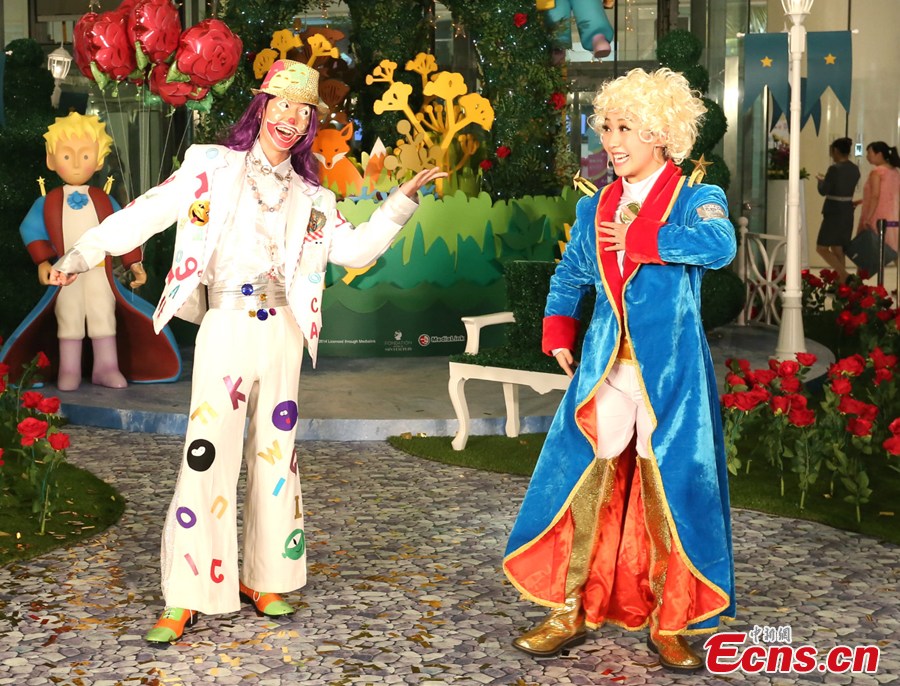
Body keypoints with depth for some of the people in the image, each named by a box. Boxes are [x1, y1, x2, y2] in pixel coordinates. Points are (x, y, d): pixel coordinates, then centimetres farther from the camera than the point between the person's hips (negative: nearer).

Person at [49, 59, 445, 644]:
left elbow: (354, 248, 6)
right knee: (207, 455, -8)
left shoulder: (308, 196, 14)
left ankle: (263, 578, 21)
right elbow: (147, 214, -1)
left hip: (282, 333, 4)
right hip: (226, 328, -4)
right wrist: (83, 254, -6)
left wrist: (403, 200, 0)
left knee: (275, 453, 8)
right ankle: (186, 598, -1)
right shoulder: (214, 168, 4)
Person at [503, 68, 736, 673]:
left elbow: (720, 244, -23)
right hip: (605, 369, 4)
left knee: (671, 491, 0)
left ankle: (668, 623, 15)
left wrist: (638, 238, -16)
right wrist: (558, 335, 14)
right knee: (582, 482, 2)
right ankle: (569, 613, 15)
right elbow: (569, 276, 26)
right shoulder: (595, 208, 12)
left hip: (672, 370, -3)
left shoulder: (696, 199, -1)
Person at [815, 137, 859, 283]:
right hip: (848, 212, 8)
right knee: (838, 249, 14)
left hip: (834, 213, -8)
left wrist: (821, 180, 6)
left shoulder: (834, 169, -17)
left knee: (822, 248, 0)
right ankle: (842, 282, 14)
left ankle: (845, 276, -14)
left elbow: (823, 191, -14)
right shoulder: (855, 169, 7)